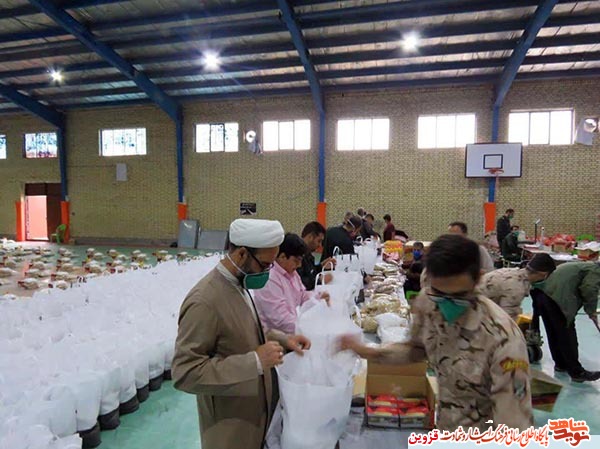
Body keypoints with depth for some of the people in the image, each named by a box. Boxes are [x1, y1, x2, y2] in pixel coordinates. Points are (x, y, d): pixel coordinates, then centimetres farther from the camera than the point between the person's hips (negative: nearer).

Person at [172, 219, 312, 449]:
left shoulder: (237, 285, 0)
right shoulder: (203, 302, -28)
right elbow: (185, 373, -28)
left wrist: (283, 339, -3)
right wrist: (255, 361, -32)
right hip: (230, 428, -8)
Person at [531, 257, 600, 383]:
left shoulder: (582, 265, 34)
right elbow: (589, 289, -9)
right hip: (558, 298, -9)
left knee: (554, 334, 19)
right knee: (568, 336, 1)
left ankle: (561, 364, 32)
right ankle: (577, 372, 10)